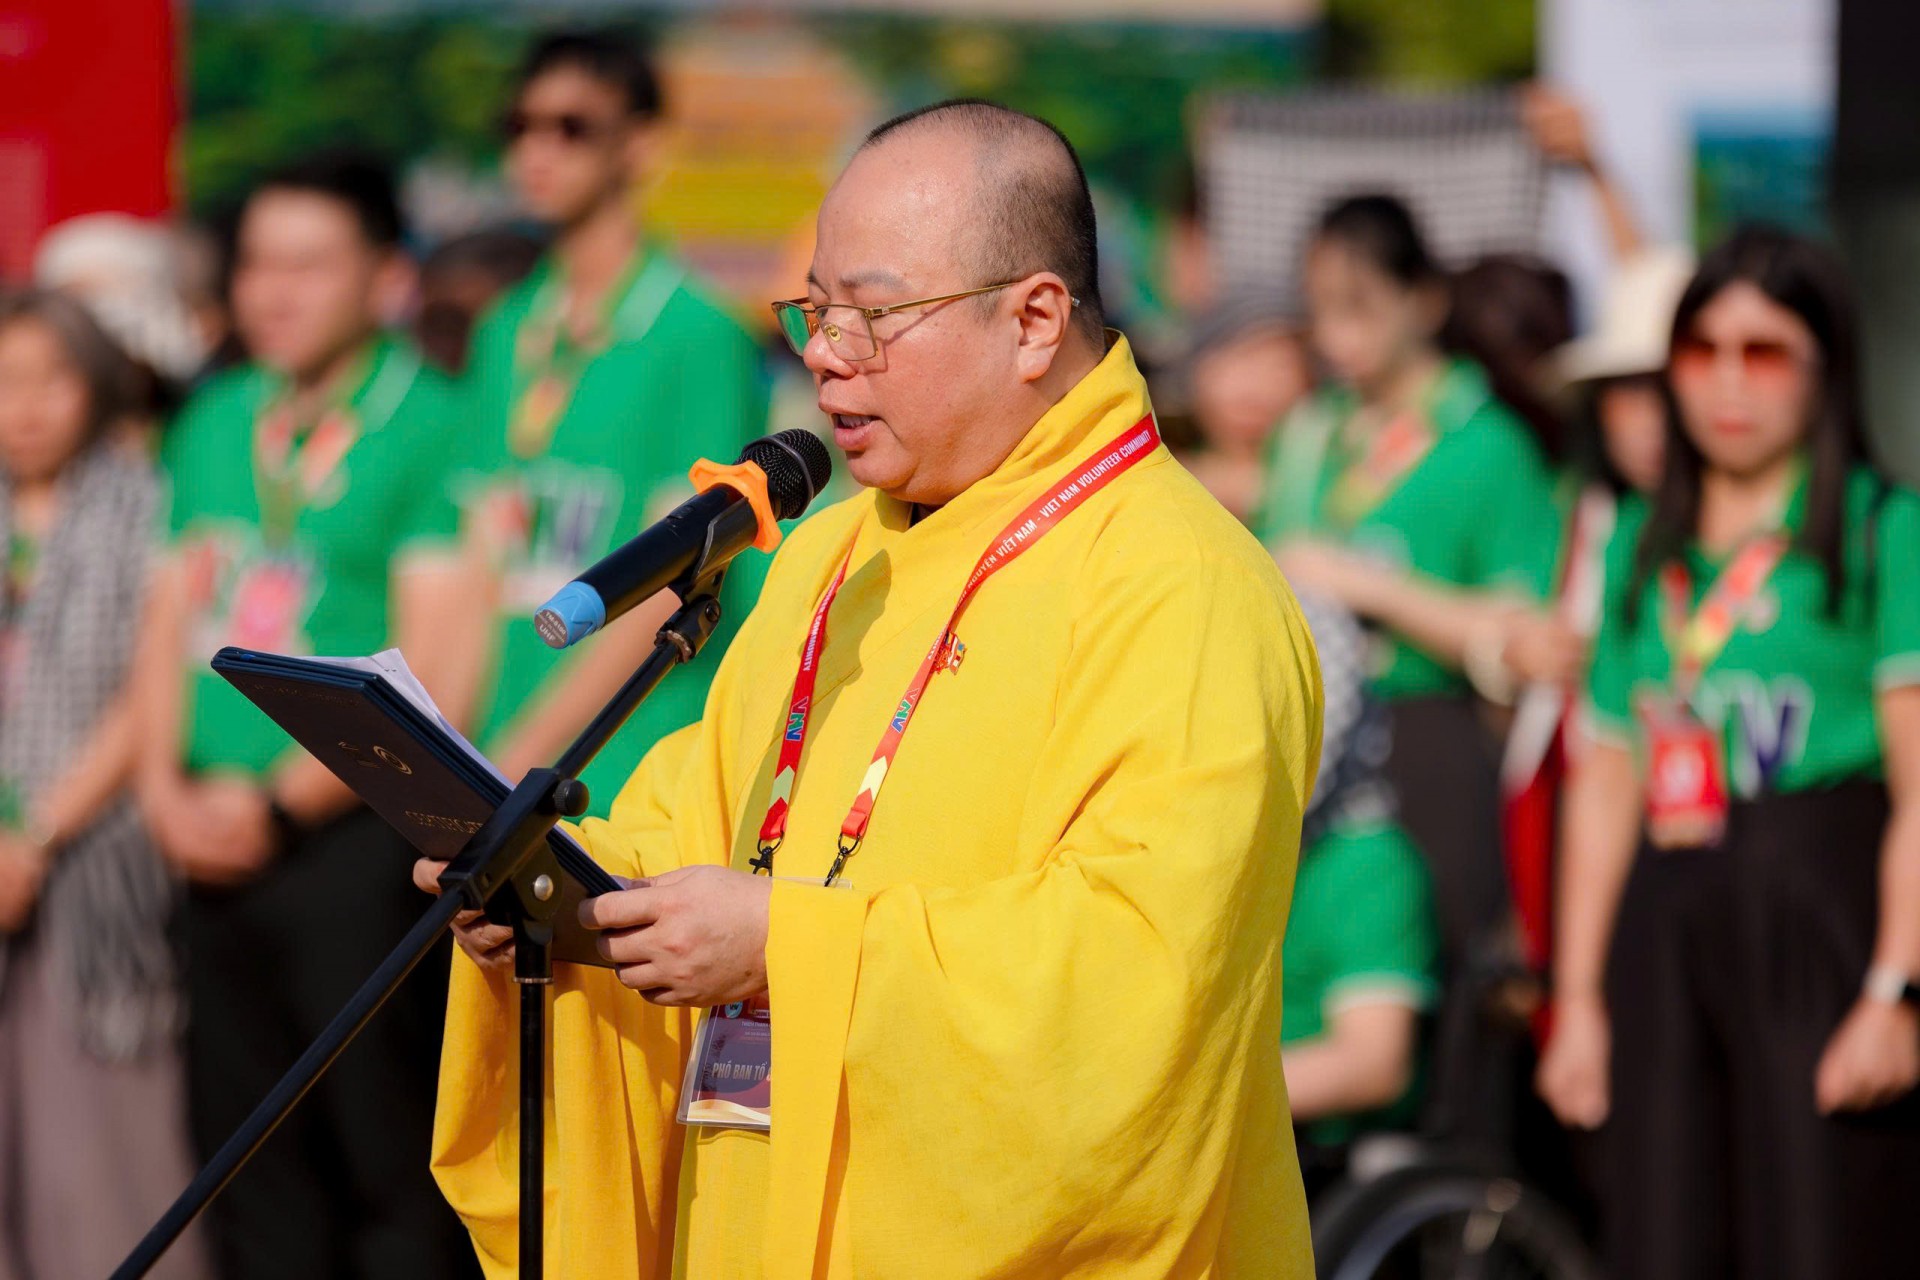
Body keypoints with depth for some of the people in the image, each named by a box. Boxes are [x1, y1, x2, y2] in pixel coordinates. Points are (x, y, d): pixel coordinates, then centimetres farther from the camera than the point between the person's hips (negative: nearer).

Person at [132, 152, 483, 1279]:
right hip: (218, 849, 6)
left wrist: (278, 802, -10)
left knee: (388, 1165, -6)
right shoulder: (216, 424, 15)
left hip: (354, 843, -6)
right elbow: (174, 623, 17)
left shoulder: (429, 425, -6)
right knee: (251, 1161, 8)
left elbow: (436, 674, -11)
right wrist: (168, 790, 1)